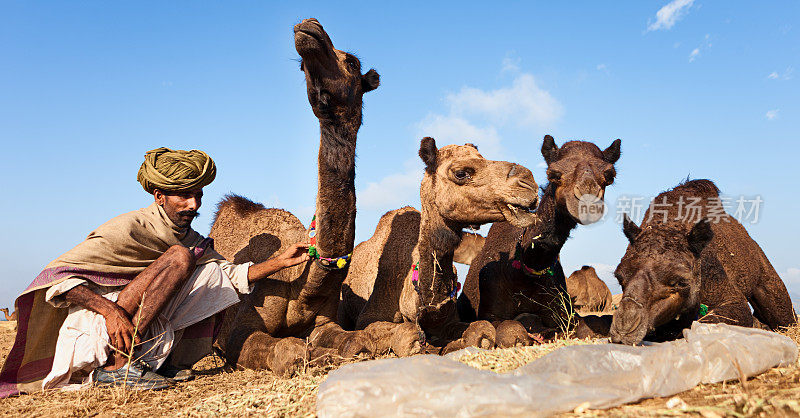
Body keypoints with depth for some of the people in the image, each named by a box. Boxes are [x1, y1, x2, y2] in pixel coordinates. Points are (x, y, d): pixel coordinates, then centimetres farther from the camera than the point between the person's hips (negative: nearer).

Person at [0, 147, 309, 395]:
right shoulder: (130, 228, -16)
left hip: (144, 330, 7)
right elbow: (58, 276, -18)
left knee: (214, 274, 0)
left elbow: (233, 276, 9)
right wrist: (110, 311, -32)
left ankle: (166, 363, -8)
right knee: (179, 257, -23)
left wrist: (281, 261, -3)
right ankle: (116, 365, -27)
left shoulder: (192, 240, 8)